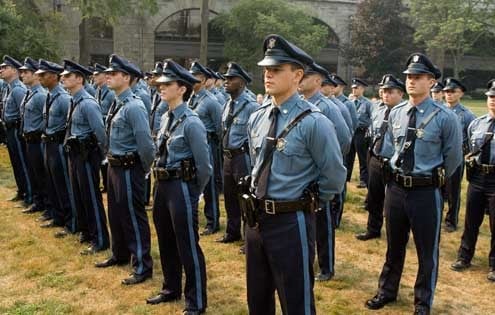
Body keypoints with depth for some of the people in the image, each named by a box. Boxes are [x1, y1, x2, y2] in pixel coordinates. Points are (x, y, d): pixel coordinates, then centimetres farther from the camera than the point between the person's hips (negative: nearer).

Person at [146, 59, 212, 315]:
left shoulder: (191, 122, -17)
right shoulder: (166, 117, 9)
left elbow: (204, 165, -15)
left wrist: (194, 193, -5)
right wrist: (161, 183, 18)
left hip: (181, 187, -9)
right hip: (162, 186, 9)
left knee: (188, 246, 1)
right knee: (166, 243, 20)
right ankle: (171, 289, 38)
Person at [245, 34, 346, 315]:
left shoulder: (313, 122, -17)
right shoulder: (257, 118, 5)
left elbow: (335, 177, -11)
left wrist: (309, 205, 2)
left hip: (291, 223, -7)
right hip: (256, 218, 7)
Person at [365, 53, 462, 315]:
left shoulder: (444, 117, -12)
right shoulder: (395, 113, 2)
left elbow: (453, 158, 0)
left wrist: (434, 179, 8)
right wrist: (395, 174, 12)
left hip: (426, 192, -4)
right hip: (395, 188, 4)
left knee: (427, 251, 10)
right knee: (393, 246, 19)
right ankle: (387, 291, 37)